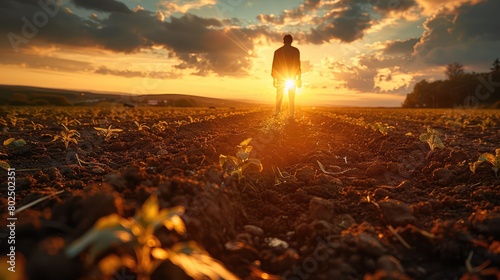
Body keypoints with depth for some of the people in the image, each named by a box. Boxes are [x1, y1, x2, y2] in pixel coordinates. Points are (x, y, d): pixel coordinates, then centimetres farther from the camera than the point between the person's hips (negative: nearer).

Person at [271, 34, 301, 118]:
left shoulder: (277, 51, 1)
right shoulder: (296, 50, -2)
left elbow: (274, 65, 2)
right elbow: (298, 64, -5)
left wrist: (274, 78, 8)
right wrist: (299, 78, 0)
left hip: (280, 76, 1)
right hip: (292, 77, -1)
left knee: (279, 95, 11)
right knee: (291, 96, 4)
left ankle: (277, 111, 7)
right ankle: (291, 113, 0)